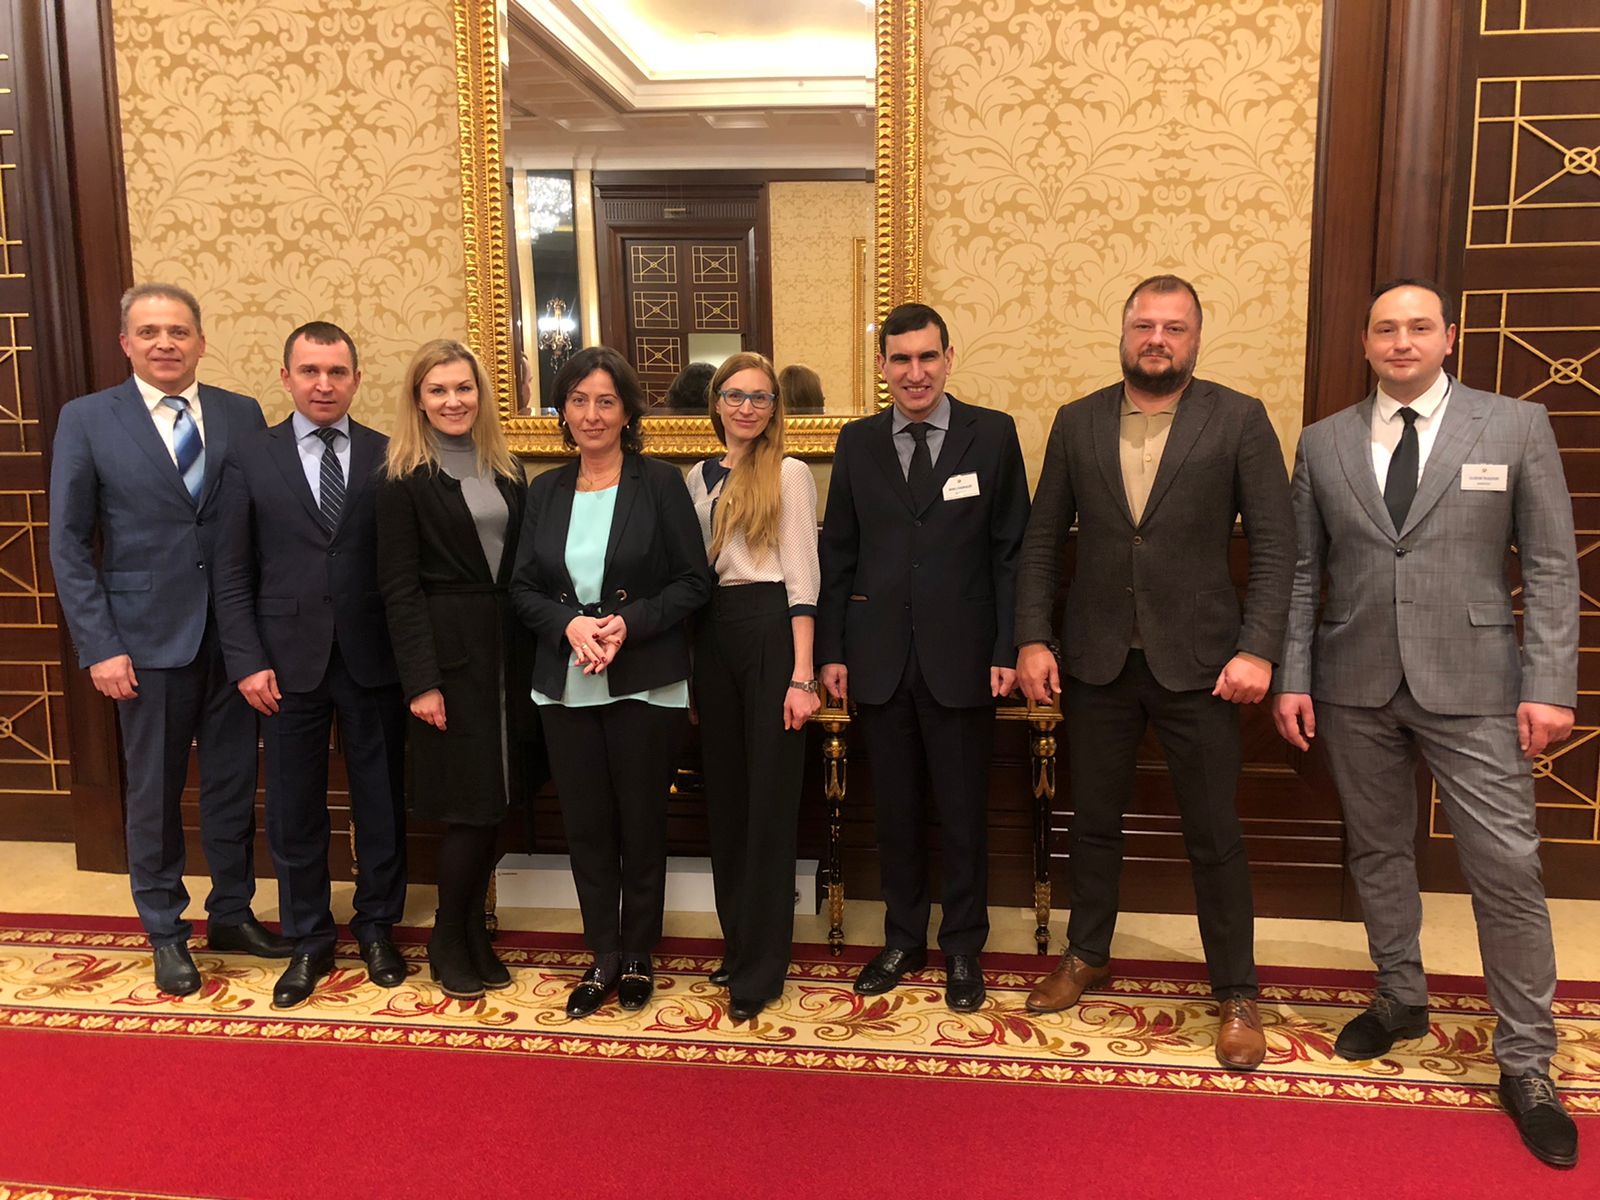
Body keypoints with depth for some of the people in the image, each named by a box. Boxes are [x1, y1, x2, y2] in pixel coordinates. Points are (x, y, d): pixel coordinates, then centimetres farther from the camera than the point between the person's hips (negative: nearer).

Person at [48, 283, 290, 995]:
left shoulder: (242, 416, 3)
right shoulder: (86, 420, -1)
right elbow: (69, 544, -2)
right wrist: (99, 646, -8)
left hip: (233, 636, 2)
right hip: (147, 639, -2)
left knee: (233, 784, 12)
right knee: (154, 792, 9)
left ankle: (231, 914, 31)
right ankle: (165, 932, 27)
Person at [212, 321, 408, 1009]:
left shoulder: (389, 458, 1)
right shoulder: (250, 460, 3)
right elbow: (233, 574, 2)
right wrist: (247, 662, -5)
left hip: (373, 662, 0)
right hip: (288, 663, 0)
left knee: (381, 801, 11)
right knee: (294, 811, 10)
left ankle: (377, 927, 30)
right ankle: (308, 942, 27)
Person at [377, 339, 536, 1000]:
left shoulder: (507, 472, 12)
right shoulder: (404, 478, -4)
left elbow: (523, 568, 11)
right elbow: (399, 587, -8)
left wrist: (534, 656, 3)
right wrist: (421, 681, -13)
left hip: (508, 653, 5)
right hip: (448, 652, -5)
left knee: (493, 800, 10)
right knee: (470, 803, -1)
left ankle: (472, 931, 25)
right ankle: (447, 941, 18)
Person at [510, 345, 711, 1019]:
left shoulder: (661, 485, -3)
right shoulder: (545, 491, 8)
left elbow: (694, 582, -5)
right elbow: (523, 587, 7)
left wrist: (630, 623, -19)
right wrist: (570, 625, -12)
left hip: (645, 684, -3)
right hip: (565, 686, 4)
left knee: (642, 825, 7)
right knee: (586, 826, 10)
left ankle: (638, 958, 25)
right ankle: (603, 959, 25)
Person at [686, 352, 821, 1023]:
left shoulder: (788, 474, -3)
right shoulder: (698, 478, 14)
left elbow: (802, 578, -8)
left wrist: (802, 675, -14)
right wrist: (686, 662, 11)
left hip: (770, 632, -6)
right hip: (712, 639, 6)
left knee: (769, 799, -1)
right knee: (725, 797, 12)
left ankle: (759, 967, 8)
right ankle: (738, 943, 27)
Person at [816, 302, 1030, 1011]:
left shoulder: (992, 435, 0)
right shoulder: (857, 443, 7)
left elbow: (1012, 550, -1)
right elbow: (837, 553, 8)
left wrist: (1007, 650, -6)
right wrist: (831, 650, 3)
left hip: (960, 658, -2)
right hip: (879, 659, 2)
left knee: (963, 813, 8)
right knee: (895, 811, 12)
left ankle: (962, 949, 26)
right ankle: (902, 942, 30)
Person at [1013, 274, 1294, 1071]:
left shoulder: (1239, 420, -3)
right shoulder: (1077, 422, 5)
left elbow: (1275, 545, -5)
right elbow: (1042, 540, 5)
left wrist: (1257, 648, -14)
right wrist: (1033, 638, -3)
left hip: (1196, 661, -2)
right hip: (1095, 659, 3)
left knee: (1214, 837, 5)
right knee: (1094, 819, 15)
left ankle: (1235, 995, 23)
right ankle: (1087, 956, 35)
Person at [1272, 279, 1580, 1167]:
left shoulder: (1515, 427, 0)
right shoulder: (1323, 443, 6)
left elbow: (1550, 566, -1)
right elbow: (1302, 571, 7)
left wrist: (1549, 686, -8)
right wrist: (1292, 678, 1)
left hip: (1471, 687, -2)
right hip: (1355, 688, 3)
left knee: (1508, 870, -2)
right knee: (1378, 853, 14)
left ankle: (1526, 1064, 13)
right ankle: (1400, 999, 34)